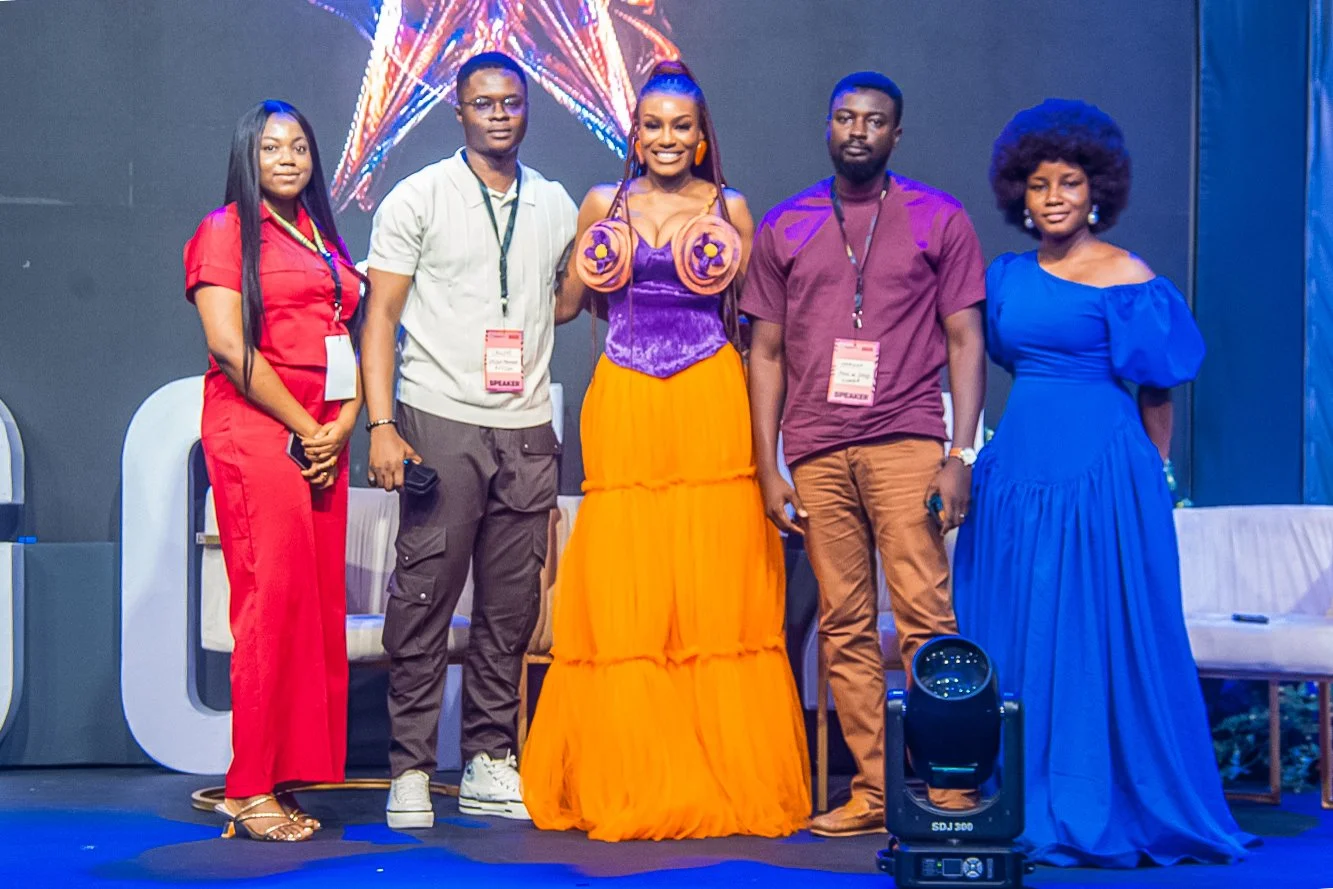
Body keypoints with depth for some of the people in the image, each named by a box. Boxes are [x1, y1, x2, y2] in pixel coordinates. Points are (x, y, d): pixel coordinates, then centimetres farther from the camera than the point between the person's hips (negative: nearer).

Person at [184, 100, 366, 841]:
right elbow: (229, 345, -10)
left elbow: (353, 340, 18)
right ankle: (252, 790, -9)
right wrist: (304, 428, -10)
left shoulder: (325, 240, 21)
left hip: (324, 439, 7)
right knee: (273, 597, -12)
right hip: (256, 429, -7)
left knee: (319, 601, 3)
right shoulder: (226, 231, 1)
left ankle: (288, 779, 7)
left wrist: (343, 423, 0)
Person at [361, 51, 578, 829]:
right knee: (426, 597, -5)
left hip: (528, 430, 4)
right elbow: (382, 315, -1)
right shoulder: (420, 197, 3)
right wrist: (382, 424, -10)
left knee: (512, 603, 5)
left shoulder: (555, 204, 14)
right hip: (441, 423, -4)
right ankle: (412, 769, 3)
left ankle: (490, 763, 14)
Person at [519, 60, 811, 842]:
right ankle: (626, 784, 6)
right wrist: (597, 270, -1)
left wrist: (725, 277, -6)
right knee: (623, 593, -1)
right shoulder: (604, 205, 11)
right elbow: (569, 305, 16)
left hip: (710, 405, -1)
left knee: (716, 590, -3)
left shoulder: (730, 209, 9)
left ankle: (723, 778, 4)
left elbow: (752, 317, 11)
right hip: (624, 406, 1)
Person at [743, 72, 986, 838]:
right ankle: (873, 791, 7)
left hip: (905, 442, -3)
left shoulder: (941, 220, 8)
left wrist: (961, 455, -5)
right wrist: (768, 467, 8)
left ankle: (947, 791, -7)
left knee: (925, 614, -10)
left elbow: (966, 341, 5)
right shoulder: (784, 228, 15)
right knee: (845, 626, 3)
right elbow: (767, 352, 15)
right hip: (817, 452, 3)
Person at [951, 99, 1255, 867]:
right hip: (1019, 465, 6)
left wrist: (1149, 481, 3)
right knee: (1013, 637, 6)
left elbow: (1157, 391, -1)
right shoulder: (1008, 278, 11)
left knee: (1095, 636, -3)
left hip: (1100, 471, -6)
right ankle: (1025, 810, 15)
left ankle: (1096, 814, 6)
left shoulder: (1126, 278, -5)